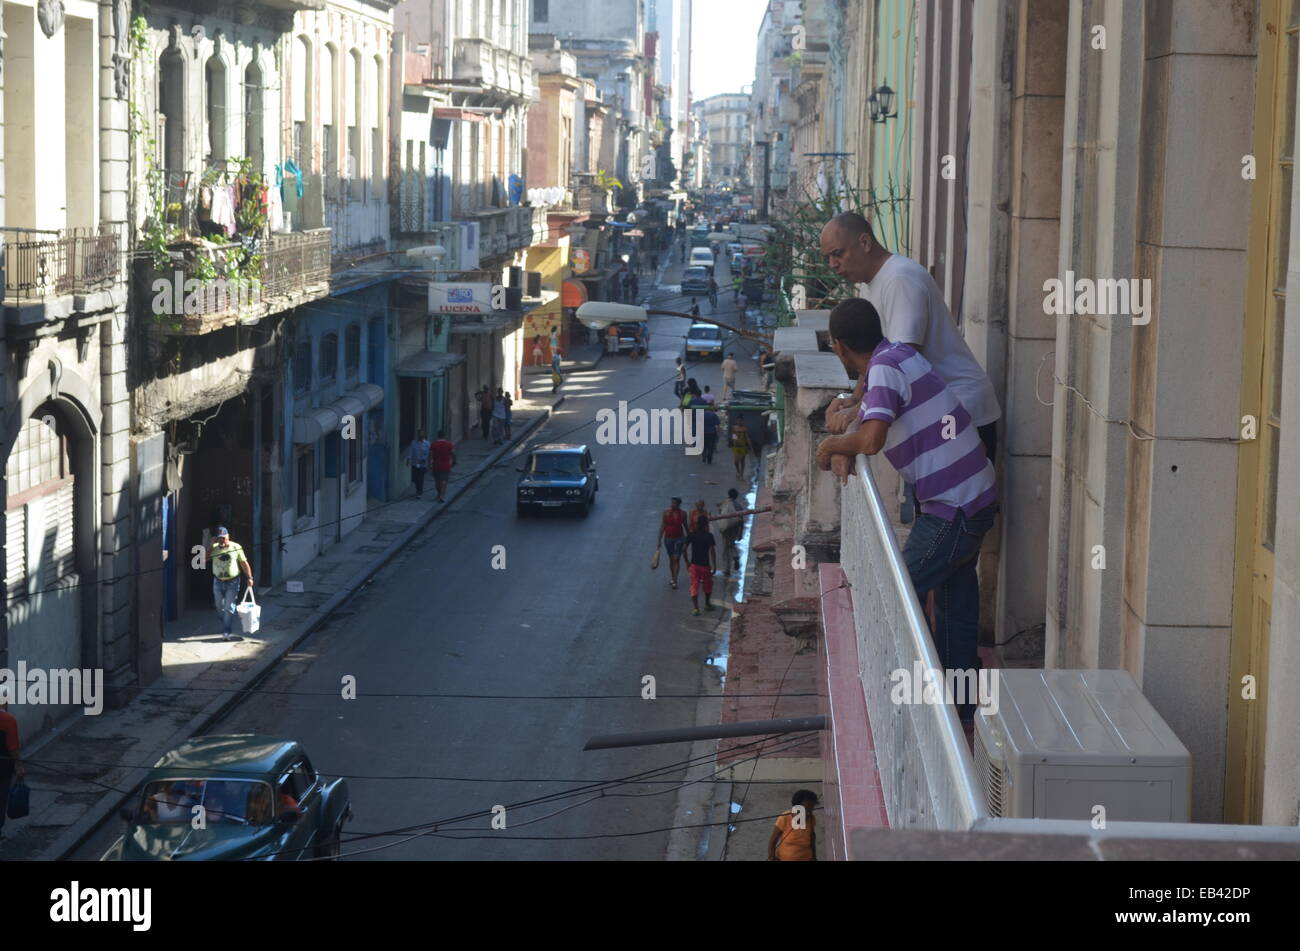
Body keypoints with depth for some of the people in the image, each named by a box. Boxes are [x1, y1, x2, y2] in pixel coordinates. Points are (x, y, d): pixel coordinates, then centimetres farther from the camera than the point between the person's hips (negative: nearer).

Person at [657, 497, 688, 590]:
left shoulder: (682, 513, -5)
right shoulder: (666, 512, -7)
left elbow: (685, 526, 9)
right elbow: (662, 526, -3)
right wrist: (659, 540, -4)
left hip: (679, 538, -1)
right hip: (668, 538, 1)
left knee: (676, 559, -9)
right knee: (671, 559, 14)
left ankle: (675, 581, -10)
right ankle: (673, 578, 33)